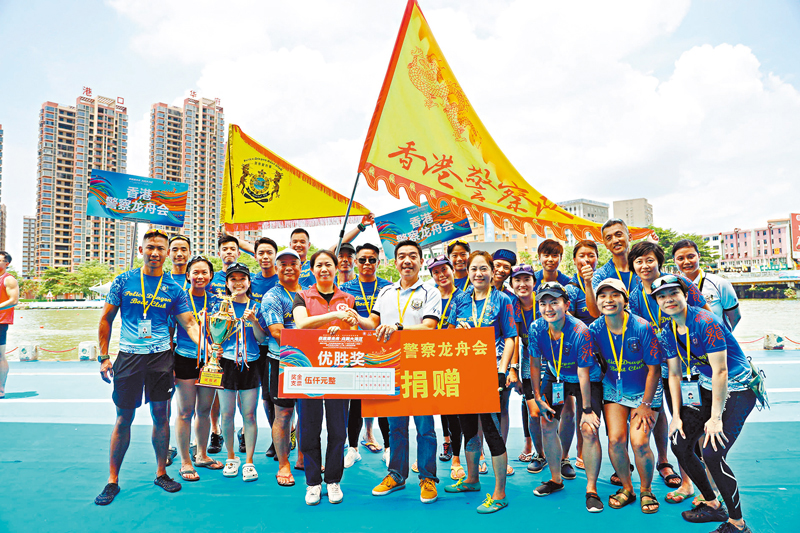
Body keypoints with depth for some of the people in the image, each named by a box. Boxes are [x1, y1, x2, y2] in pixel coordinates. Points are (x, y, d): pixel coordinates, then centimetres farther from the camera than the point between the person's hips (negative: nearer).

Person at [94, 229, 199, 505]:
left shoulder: (173, 288, 3)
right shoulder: (124, 281, 2)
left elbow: (190, 323, 1)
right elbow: (106, 319, 7)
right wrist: (103, 357, 2)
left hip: (161, 357, 1)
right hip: (128, 357, -1)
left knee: (161, 416, 7)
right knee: (123, 419, 4)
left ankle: (161, 473, 24)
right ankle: (112, 480, 19)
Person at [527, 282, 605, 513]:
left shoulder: (580, 331, -31)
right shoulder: (536, 328, -19)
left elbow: (583, 373, -24)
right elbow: (535, 364, -6)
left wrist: (587, 409, -18)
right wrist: (538, 398, -5)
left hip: (588, 380, -4)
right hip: (555, 377, 4)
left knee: (589, 430, -15)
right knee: (547, 427, 4)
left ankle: (591, 489, 3)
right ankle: (556, 479, 26)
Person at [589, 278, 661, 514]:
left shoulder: (642, 328, -21)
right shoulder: (594, 330, -13)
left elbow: (654, 368, -12)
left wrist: (645, 405, -10)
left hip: (644, 391, -2)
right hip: (614, 390, 2)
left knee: (640, 442, -14)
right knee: (616, 440, -11)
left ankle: (646, 490, 14)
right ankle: (626, 488, 16)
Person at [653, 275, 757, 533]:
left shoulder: (706, 322, -24)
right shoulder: (668, 332, -1)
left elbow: (720, 371, -24)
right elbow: (674, 374, 6)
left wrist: (716, 418, -21)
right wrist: (677, 415, 2)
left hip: (737, 390, -8)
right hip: (707, 388, 8)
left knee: (712, 454, -17)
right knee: (680, 444, 5)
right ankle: (713, 506, 25)